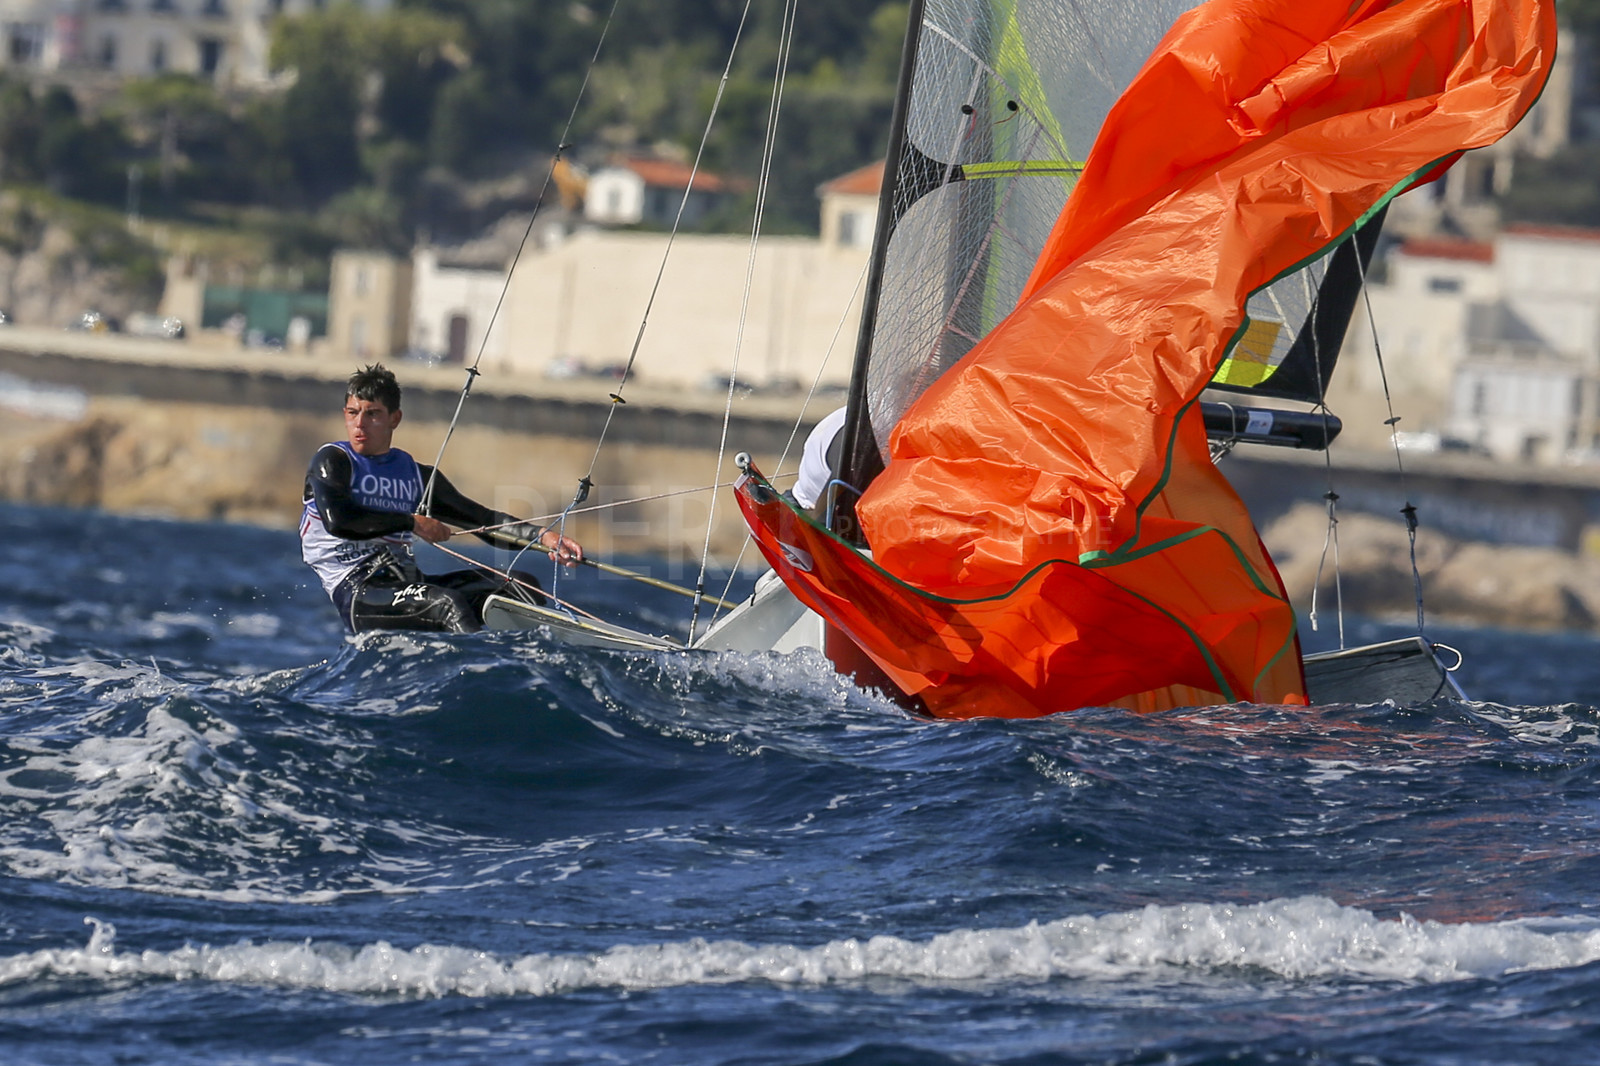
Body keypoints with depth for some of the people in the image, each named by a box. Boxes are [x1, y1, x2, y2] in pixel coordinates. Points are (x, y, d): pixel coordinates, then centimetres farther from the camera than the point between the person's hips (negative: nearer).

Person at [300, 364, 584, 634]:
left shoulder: (417, 476, 19)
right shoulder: (333, 461, 3)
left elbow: (485, 522, 16)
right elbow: (337, 521, -16)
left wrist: (543, 537, 0)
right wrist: (412, 522, -12)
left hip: (409, 586, 7)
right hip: (358, 594, -7)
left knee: (521, 585, -8)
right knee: (447, 604, -33)